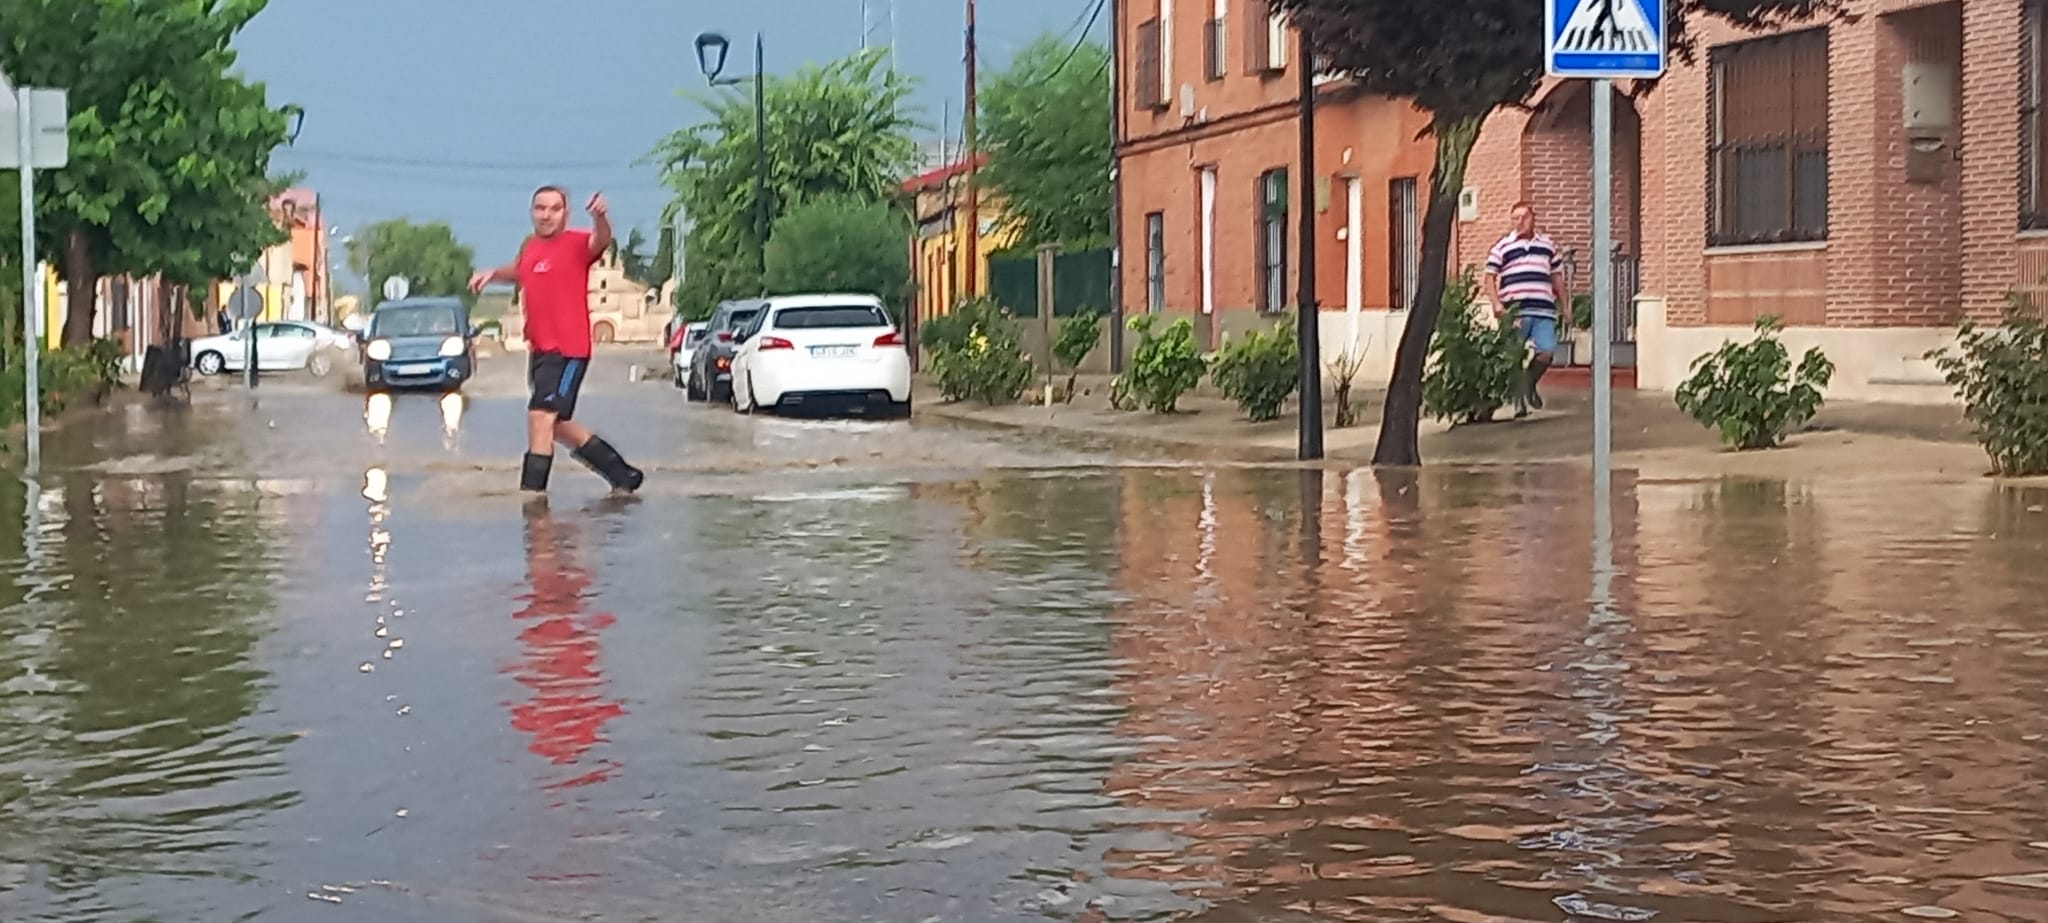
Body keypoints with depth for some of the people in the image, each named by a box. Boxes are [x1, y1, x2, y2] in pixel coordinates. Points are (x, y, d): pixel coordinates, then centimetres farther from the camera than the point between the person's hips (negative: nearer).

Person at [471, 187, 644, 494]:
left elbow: (601, 241, -36)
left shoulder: (576, 244, -12)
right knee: (556, 425, 18)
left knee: (541, 417, -18)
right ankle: (622, 474, 31)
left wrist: (600, 218, -56)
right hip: (539, 350, 9)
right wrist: (493, 273, 14)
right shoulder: (529, 246, 10)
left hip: (567, 350, -9)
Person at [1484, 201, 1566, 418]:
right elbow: (1490, 278, 4)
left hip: (1544, 311, 2)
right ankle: (1520, 401, 9)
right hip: (1515, 311, -2)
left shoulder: (1548, 244, 16)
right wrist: (1497, 304, -9)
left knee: (1547, 352, -10)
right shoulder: (1503, 247, 6)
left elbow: (1556, 277, 21)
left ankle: (1530, 383, 19)